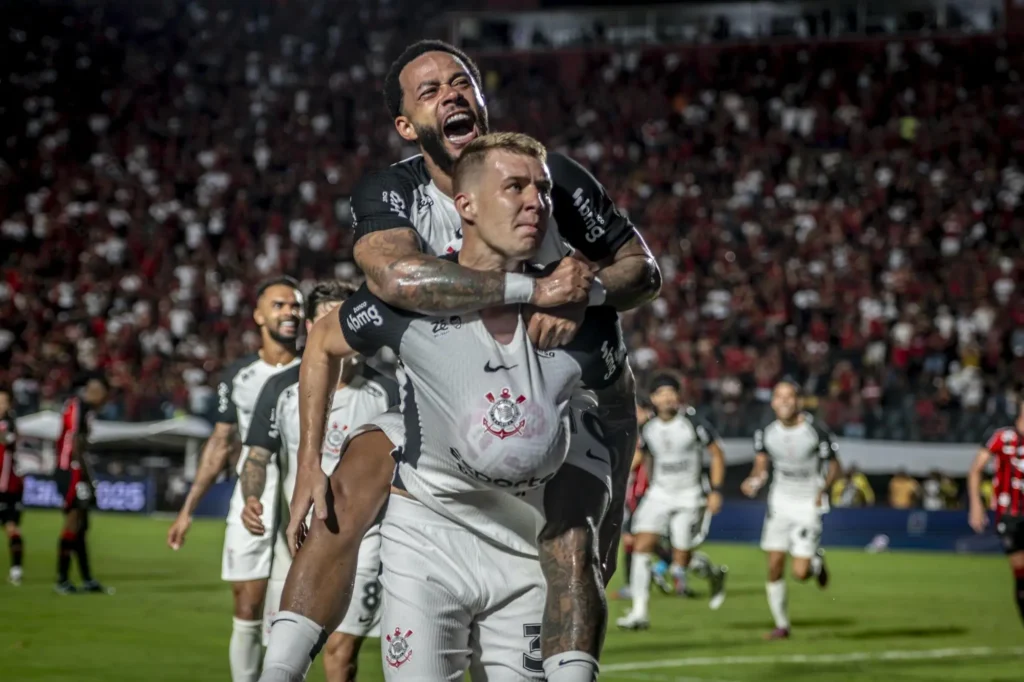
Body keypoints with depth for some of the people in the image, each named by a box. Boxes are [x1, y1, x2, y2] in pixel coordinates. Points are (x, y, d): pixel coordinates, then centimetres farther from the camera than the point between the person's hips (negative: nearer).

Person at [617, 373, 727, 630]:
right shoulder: (648, 428, 0)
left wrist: (716, 491, -10)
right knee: (642, 547, -12)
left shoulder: (692, 422, -12)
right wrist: (653, 488, 16)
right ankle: (639, 612, -9)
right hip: (659, 494, 4)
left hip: (689, 496, -4)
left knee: (681, 562, -4)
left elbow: (717, 454, -5)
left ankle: (713, 573, 30)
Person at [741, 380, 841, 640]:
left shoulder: (816, 431, -14)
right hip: (780, 501, 4)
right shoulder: (766, 433, -3)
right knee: (775, 566, -2)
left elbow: (834, 465, -3)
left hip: (809, 504, -4)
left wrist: (823, 489, -19)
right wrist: (754, 481, -15)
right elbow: (761, 465, 7)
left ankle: (817, 563, 27)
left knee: (800, 572, -10)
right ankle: (781, 624, 14)